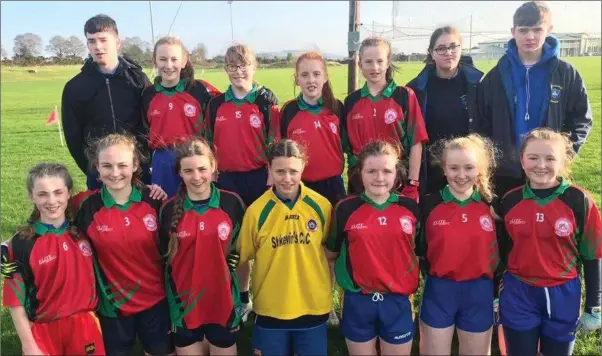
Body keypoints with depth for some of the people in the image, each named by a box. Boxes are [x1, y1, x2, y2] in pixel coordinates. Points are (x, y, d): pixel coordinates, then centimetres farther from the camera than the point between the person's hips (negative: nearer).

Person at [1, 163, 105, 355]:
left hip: (85, 328, 2)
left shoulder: (83, 233, -2)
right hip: (44, 332, -2)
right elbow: (16, 301, -7)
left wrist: (96, 321, 7)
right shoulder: (19, 244, -10)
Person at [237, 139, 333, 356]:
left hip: (314, 307, 1)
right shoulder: (256, 211, -11)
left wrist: (328, 290, 8)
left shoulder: (322, 206, -7)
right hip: (270, 309, -1)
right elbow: (242, 258, 0)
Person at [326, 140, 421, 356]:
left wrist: (410, 282, 0)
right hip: (358, 301, -1)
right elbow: (331, 253, 5)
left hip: (398, 301, 1)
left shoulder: (410, 208, -3)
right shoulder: (345, 209, -7)